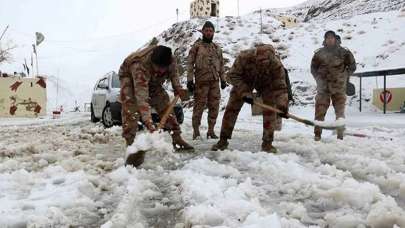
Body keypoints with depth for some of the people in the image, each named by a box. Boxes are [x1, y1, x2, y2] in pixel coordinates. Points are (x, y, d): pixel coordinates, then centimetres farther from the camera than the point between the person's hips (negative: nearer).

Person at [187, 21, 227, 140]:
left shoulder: (217, 48, 18)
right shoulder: (196, 46, 3)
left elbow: (221, 65, 21)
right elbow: (190, 63, -2)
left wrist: (223, 79, 14)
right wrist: (190, 80, -10)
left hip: (215, 81, 5)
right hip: (201, 81, -5)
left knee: (214, 107, 6)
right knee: (199, 105, -4)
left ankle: (211, 130, 16)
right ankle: (196, 131, 4)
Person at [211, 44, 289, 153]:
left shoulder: (277, 65, -36)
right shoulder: (244, 57, -38)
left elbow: (280, 87, -30)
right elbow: (233, 75, -25)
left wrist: (282, 105, -46)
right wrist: (244, 92, -35)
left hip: (266, 84, 0)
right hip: (244, 81, 0)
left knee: (270, 110, -12)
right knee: (231, 108, -3)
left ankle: (267, 143, 0)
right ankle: (223, 140, 8)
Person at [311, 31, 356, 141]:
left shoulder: (343, 52, 2)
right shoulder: (319, 53, 5)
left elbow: (352, 66, 11)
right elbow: (313, 68, 16)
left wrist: (345, 76, 4)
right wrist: (318, 78, 5)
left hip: (339, 86, 0)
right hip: (323, 86, 0)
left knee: (340, 111, 5)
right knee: (320, 110, -2)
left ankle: (340, 134, 13)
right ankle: (317, 133, 6)